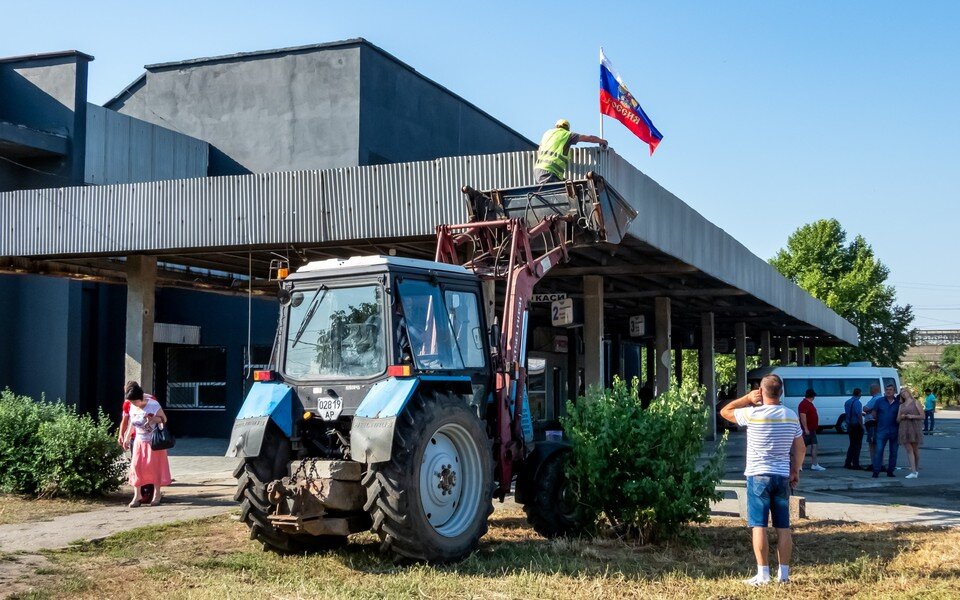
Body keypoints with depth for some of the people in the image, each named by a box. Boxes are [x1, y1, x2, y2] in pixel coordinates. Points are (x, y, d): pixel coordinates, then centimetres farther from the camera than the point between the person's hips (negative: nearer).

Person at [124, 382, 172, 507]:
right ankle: (137, 495, 4)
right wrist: (127, 438, 12)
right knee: (136, 466, -2)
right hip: (140, 441, 5)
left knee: (154, 466, -1)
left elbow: (164, 419, -10)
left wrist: (154, 419, -29)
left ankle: (157, 494, 11)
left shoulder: (153, 405, -17)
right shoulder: (132, 407, -1)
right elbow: (132, 423, 12)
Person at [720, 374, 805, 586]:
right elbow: (800, 449, 9)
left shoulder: (753, 414, -12)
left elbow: (724, 411, 2)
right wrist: (795, 471, 20)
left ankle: (763, 574, -3)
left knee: (758, 526, -1)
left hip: (758, 475, -4)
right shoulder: (791, 416, 3)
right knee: (783, 527, 8)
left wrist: (747, 398, 3)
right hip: (783, 476, 4)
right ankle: (784, 573, 12)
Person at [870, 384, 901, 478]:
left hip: (894, 431, 1)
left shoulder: (898, 403, 2)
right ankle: (876, 471, -5)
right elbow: (874, 413, 12)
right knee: (879, 451, -7)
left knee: (893, 452, 7)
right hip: (882, 430, -1)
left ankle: (890, 471, 16)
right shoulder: (880, 401, 3)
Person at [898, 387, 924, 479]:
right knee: (909, 450, -5)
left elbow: (922, 416, 1)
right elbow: (897, 420, 17)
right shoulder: (901, 405, 20)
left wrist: (912, 416, -14)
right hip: (904, 429, 3)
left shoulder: (916, 402, 7)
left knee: (915, 450, 3)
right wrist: (901, 417, -5)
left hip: (914, 428, -3)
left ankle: (916, 470, 16)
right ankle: (913, 472, -11)